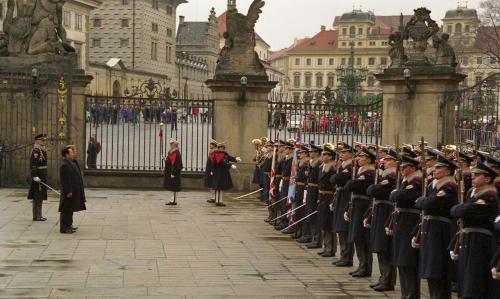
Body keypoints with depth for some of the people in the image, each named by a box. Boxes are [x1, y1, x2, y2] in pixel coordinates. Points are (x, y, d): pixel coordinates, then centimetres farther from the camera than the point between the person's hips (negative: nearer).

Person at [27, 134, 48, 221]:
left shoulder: (42, 150, 15)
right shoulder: (36, 150, -15)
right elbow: (33, 164, -22)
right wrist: (35, 176, -27)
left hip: (43, 174, 10)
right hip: (39, 175, -10)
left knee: (39, 196, 13)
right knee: (38, 196, -6)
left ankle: (37, 215, 18)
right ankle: (37, 216, -3)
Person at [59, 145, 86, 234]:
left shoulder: (72, 163, 13)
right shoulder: (64, 165, -20)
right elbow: (65, 180, -23)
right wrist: (68, 192, -23)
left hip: (74, 191, 11)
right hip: (69, 191, -11)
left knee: (70, 209, 18)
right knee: (66, 210, -5)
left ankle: (68, 225, 28)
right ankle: (64, 228, 0)